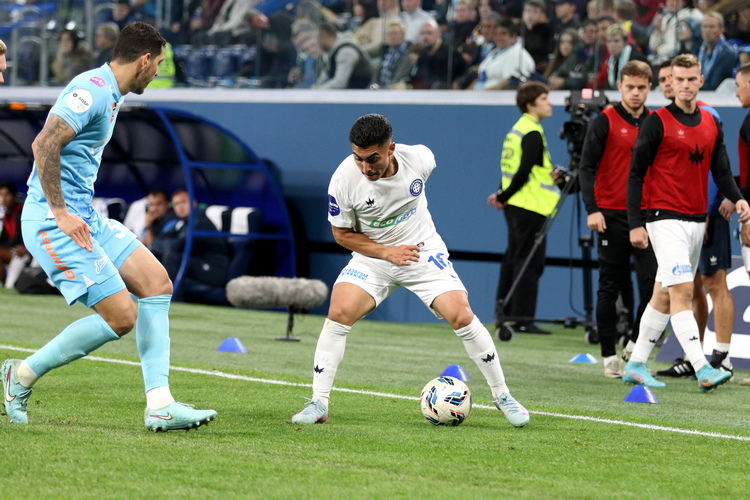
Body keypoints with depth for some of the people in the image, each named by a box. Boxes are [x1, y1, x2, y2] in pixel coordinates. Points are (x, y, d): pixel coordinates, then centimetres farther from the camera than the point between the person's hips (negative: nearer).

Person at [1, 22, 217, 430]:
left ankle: (159, 406, 2)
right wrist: (59, 213, -23)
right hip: (52, 222, -11)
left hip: (82, 216, 11)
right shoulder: (93, 89, -15)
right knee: (122, 316, -13)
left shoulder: (108, 93, 17)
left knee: (156, 282, 3)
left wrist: (76, 213, 19)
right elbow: (44, 145, -25)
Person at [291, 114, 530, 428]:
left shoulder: (419, 159, -20)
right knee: (338, 313, -21)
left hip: (423, 252, 0)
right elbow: (342, 234, -8)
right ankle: (318, 405, -12)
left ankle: (502, 396, 6)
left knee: (462, 317, -12)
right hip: (371, 256, 0)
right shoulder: (344, 180, -24)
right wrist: (386, 251, -20)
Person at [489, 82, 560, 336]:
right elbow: (524, 171, -18)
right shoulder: (533, 133, -14)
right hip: (531, 206, -9)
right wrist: (504, 196, -9)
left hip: (515, 205, 9)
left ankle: (503, 314, 14)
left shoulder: (518, 129, 15)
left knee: (514, 258, 12)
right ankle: (522, 319, -8)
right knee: (529, 262, -7)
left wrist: (504, 195, 7)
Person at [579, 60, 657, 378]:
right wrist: (592, 209, -15)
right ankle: (609, 356, 8)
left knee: (652, 283, -8)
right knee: (611, 288, 2)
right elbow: (587, 168, -5)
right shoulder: (605, 122, -1)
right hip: (612, 215, -3)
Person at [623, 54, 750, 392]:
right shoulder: (657, 122, -6)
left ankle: (636, 365, 21)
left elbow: (721, 171, 14)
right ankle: (702, 370, -23)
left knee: (664, 296, 12)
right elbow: (635, 174, -5)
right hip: (666, 220, -6)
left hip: (697, 221, 6)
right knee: (682, 292, -15)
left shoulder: (711, 124, 11)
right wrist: (635, 224, -10)